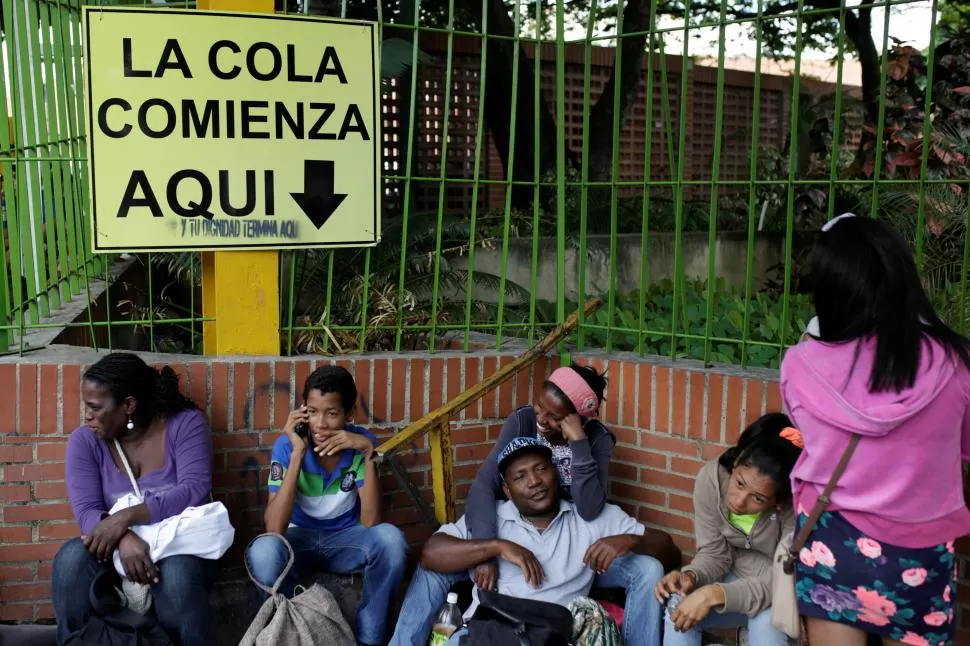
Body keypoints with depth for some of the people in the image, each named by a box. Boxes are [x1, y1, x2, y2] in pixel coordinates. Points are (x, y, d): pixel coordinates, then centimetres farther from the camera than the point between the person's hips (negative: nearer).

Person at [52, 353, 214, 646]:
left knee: (177, 574, -36)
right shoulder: (85, 441, -2)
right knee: (72, 558, -29)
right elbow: (86, 512, -13)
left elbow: (193, 491, -21)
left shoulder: (185, 423, -9)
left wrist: (125, 517, -31)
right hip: (116, 549, 3)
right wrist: (123, 538, -34)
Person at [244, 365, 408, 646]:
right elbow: (274, 529, -27)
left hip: (345, 538, 1)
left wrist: (368, 453, -31)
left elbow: (370, 522, -22)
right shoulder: (287, 445, -17)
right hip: (299, 537, -1)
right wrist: (297, 453, -31)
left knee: (390, 538, -31)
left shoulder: (361, 442, -13)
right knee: (263, 551, -36)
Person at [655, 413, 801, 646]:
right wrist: (691, 577, -36)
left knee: (767, 619, -34)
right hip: (738, 580, 3)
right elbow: (714, 554, -13)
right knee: (680, 608, -24)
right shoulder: (711, 478, -22)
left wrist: (714, 595, -44)